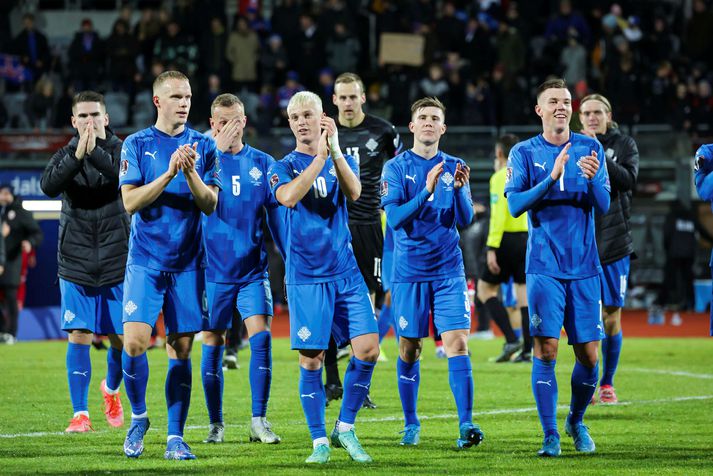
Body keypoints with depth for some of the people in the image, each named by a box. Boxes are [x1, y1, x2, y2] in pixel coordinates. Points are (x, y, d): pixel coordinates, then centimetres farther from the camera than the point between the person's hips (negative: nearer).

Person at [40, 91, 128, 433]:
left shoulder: (120, 150, -1)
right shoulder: (66, 155, 3)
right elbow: (49, 186, -16)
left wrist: (95, 152, -35)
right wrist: (77, 156, -31)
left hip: (117, 260, 0)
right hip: (76, 262, 1)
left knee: (123, 337, 4)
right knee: (79, 335, -3)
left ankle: (111, 389, 34)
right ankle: (80, 414, 2)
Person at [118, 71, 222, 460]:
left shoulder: (203, 146, 5)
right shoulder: (136, 145, 2)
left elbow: (210, 204, -1)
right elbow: (130, 201, -8)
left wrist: (190, 172, -18)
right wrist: (168, 173, -19)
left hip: (187, 263, 1)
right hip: (145, 260, -1)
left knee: (181, 350, 1)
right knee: (135, 342, -13)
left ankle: (175, 437, 7)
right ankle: (138, 417, 11)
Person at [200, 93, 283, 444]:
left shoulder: (262, 163, 5)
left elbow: (277, 214, 8)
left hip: (253, 268, 1)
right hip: (214, 268, -1)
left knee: (261, 335, -12)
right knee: (212, 343, 4)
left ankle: (259, 422, -7)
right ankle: (216, 424, 15)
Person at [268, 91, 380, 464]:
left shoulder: (341, 160, 10)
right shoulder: (284, 167, 2)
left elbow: (354, 192, -11)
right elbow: (288, 196, -21)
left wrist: (335, 150, -21)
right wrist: (319, 157, -22)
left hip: (345, 272, 3)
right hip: (305, 277, -3)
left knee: (368, 348, -7)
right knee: (311, 359, -3)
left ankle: (345, 429, 9)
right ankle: (319, 441, 8)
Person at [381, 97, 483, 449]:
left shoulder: (454, 167, 7)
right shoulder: (397, 168, 0)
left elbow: (465, 219, 0)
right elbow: (395, 218, -11)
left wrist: (459, 189, -19)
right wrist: (426, 191, -25)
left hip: (448, 270, 1)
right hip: (409, 271, -1)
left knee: (457, 342, -11)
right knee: (409, 349, 4)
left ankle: (466, 424, -15)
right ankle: (411, 423, 17)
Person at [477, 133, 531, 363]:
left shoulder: (500, 178, -7)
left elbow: (498, 214, -16)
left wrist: (492, 248, -17)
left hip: (506, 240, -6)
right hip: (527, 239, 6)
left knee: (485, 289, 6)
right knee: (524, 293, 7)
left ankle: (511, 339, -9)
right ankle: (528, 350, 1)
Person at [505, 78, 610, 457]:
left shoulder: (590, 148, 6)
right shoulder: (524, 153, 2)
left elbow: (603, 206, 0)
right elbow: (515, 205, -9)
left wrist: (592, 180, -21)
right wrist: (551, 178, -22)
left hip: (584, 267, 2)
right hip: (544, 267, -2)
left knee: (589, 353, 2)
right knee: (545, 349, -11)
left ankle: (576, 422, 25)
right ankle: (550, 435, -5)